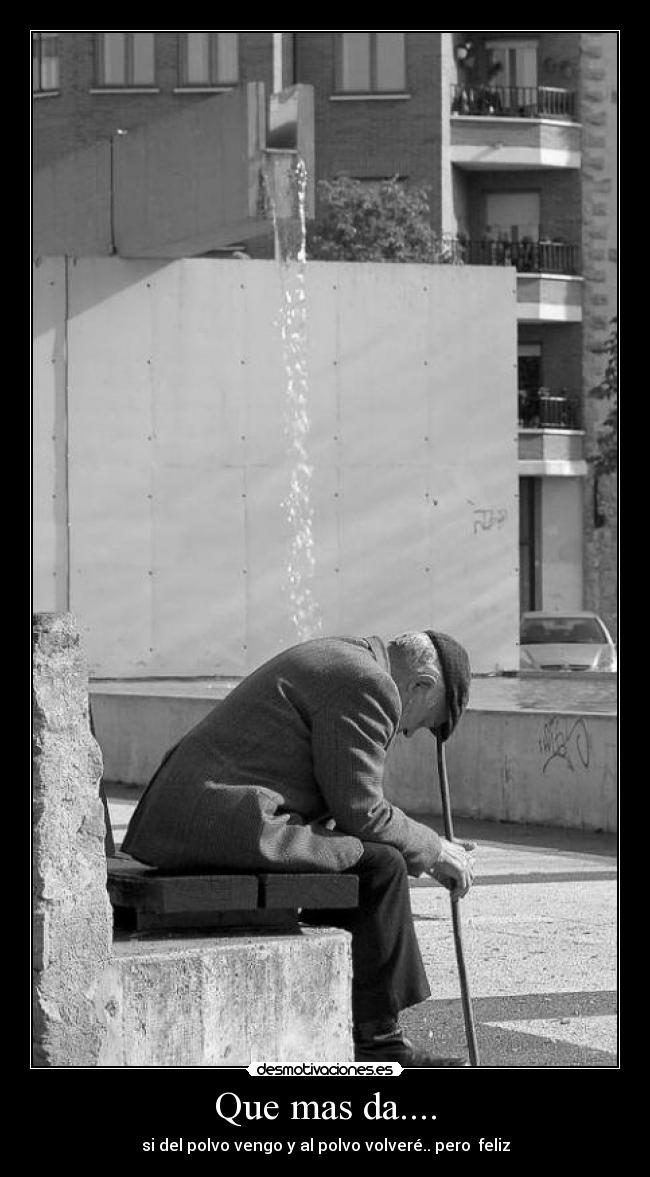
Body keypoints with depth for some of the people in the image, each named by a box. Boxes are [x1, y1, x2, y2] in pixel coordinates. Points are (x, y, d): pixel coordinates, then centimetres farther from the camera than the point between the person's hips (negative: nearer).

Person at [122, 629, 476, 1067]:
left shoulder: (340, 660, 23)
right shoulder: (369, 686, -10)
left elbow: (345, 807, 27)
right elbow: (361, 813, -11)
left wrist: (428, 849, 22)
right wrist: (433, 850, 3)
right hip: (224, 825, -11)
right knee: (379, 867, -11)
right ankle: (377, 1042, -1)